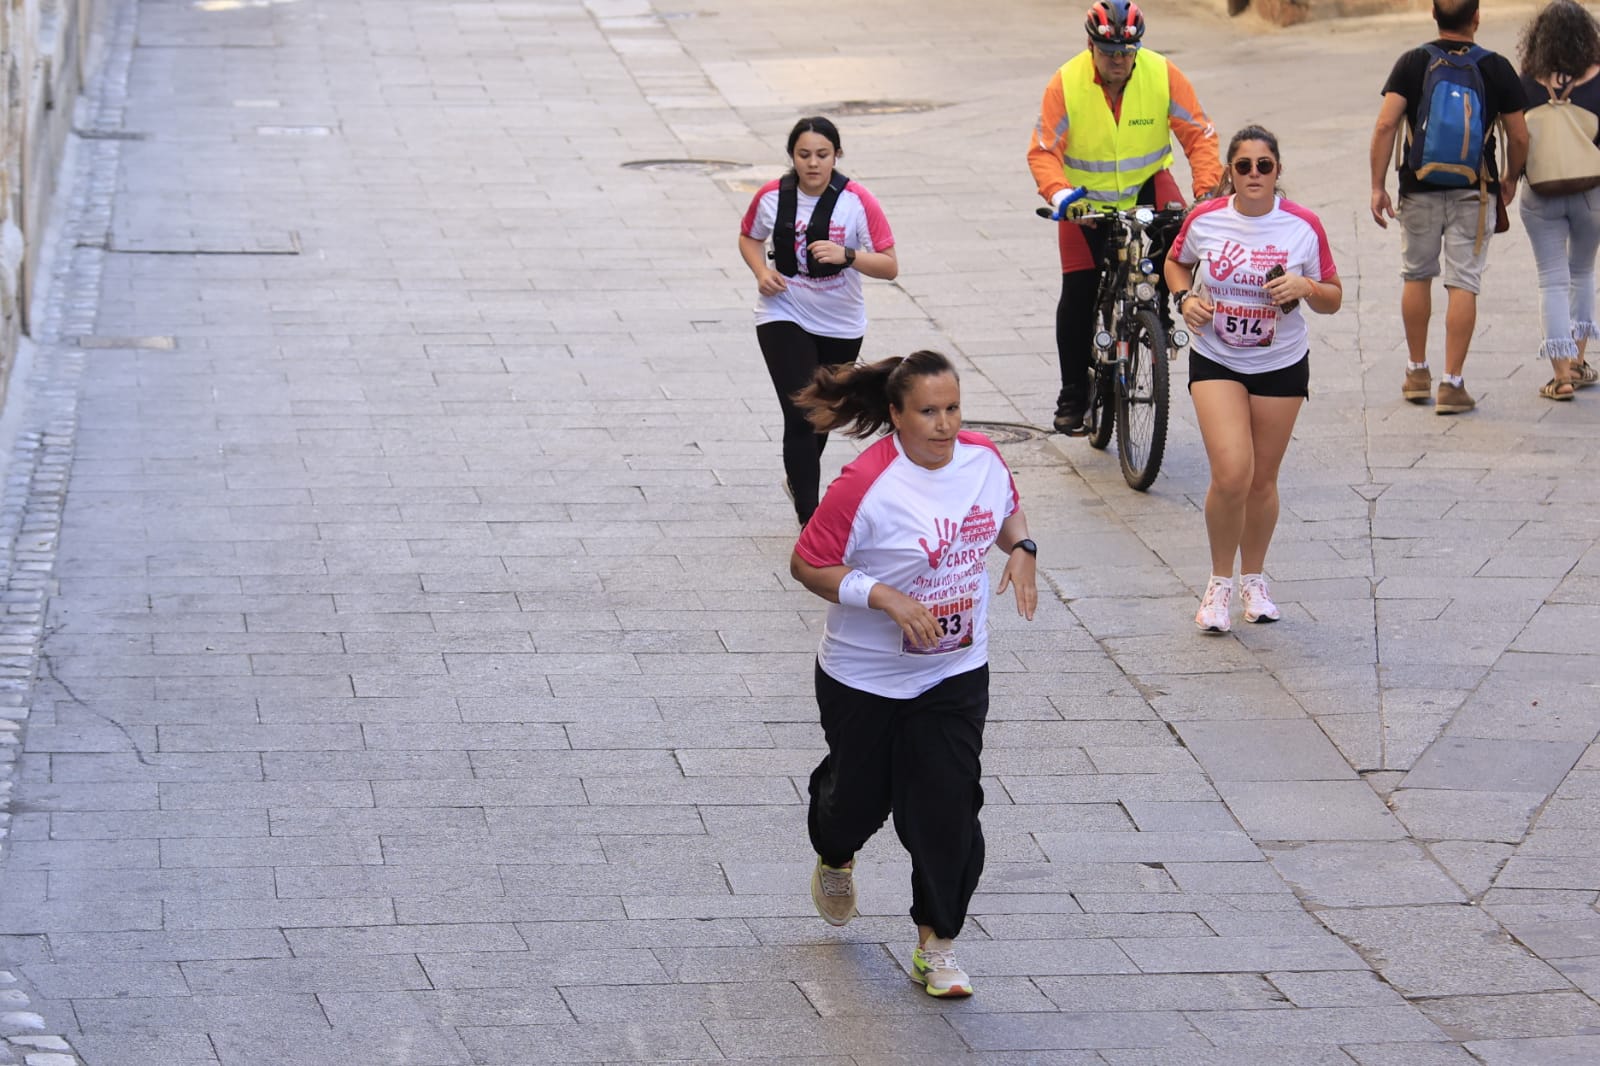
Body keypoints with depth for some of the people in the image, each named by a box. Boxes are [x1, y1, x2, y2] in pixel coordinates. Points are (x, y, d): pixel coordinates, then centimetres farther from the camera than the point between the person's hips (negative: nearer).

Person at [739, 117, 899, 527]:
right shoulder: (772, 197, -9)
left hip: (840, 325, 1)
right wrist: (762, 271, -9)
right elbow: (748, 237, 11)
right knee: (800, 415, -14)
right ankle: (809, 522, -12)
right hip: (784, 318, -1)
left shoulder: (857, 202, -15)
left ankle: (799, 476, 51)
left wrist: (847, 255, -35)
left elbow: (889, 266, -17)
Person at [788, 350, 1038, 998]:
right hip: (864, 677, -3)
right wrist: (885, 597, -28)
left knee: (947, 808, -6)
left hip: (955, 673, 3)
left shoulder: (982, 458, -4)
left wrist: (1021, 549, -4)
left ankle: (936, 946, 7)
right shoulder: (867, 484, -23)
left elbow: (1007, 510, 18)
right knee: (859, 793, 14)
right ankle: (835, 862, 52)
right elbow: (808, 563, -17)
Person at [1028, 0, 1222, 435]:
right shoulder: (1066, 82, -19)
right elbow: (1043, 150, -19)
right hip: (1087, 196, 0)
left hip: (1147, 184, 0)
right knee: (1078, 293, -4)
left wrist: (1207, 191, -26)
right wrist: (1058, 193, -38)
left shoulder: (1163, 75, -16)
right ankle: (1073, 396, 10)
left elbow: (1199, 134, -13)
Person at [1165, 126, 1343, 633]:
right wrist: (1185, 298, -6)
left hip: (1281, 366, 1)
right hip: (1215, 361, -1)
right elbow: (1176, 263, 14)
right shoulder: (1204, 220, -7)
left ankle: (1253, 579, 32)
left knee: (1262, 479, 9)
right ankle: (1220, 582, 6)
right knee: (1231, 474, -15)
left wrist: (1306, 288, -20)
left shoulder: (1303, 226, -8)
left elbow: (1332, 299, 2)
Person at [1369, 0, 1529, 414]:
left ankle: (1417, 373, 25)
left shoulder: (1412, 63, -4)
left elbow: (1386, 125, -11)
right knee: (1463, 284, 0)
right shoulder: (1496, 67, -4)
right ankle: (1452, 384, -4)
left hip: (1420, 189, 1)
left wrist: (1378, 186, -6)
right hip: (1473, 193, -1)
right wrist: (1511, 179, 17)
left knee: (1416, 277, 17)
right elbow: (1519, 136, -1)